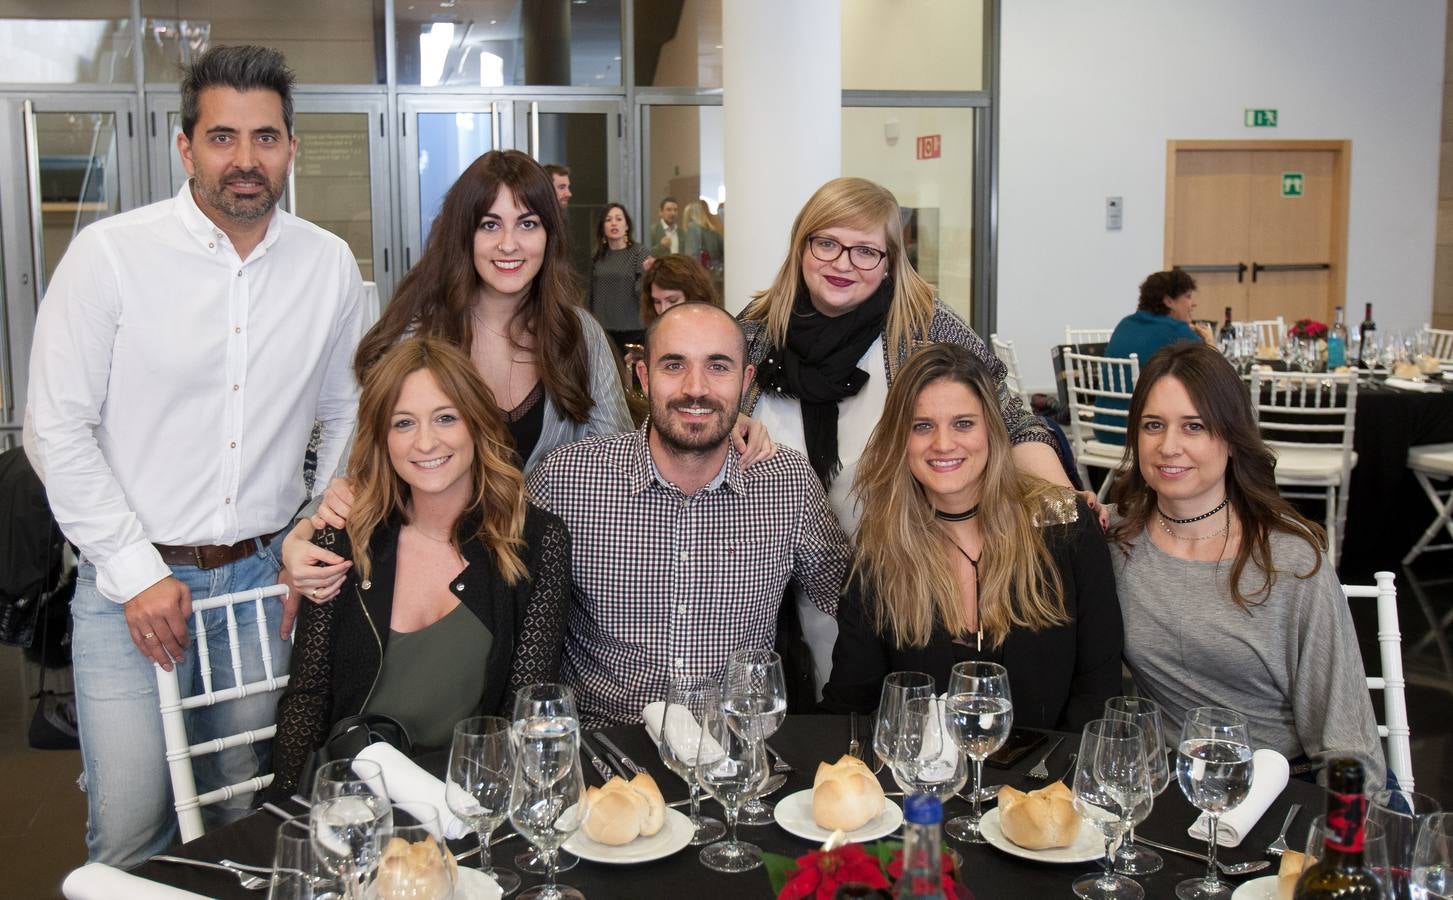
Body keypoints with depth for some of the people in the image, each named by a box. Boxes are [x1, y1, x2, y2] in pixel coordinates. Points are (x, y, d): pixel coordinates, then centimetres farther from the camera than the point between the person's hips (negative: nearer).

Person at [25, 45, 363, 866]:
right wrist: (136, 574, -10)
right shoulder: (109, 254, -9)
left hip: (263, 577, 3)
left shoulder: (330, 265, 1)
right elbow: (59, 430, -7)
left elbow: (344, 419, 11)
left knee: (244, 812, 13)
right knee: (130, 831, 0)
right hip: (132, 577, -2)